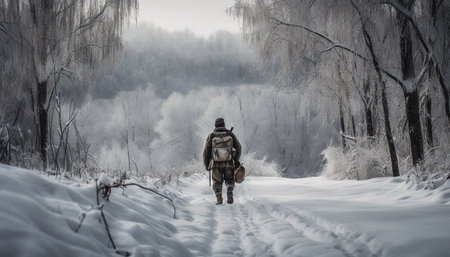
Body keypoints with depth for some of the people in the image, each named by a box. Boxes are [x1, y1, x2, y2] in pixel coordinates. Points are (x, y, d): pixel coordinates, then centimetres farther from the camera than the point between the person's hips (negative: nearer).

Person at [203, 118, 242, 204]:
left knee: (217, 182, 16)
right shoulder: (230, 134, 2)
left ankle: (219, 198, -3)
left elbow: (206, 151, -1)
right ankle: (229, 196, -2)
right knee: (229, 180, 20)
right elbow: (238, 148, 3)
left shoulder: (211, 136, 0)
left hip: (216, 164, 0)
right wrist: (236, 160, 15)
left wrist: (206, 164, 9)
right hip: (229, 163, 1)